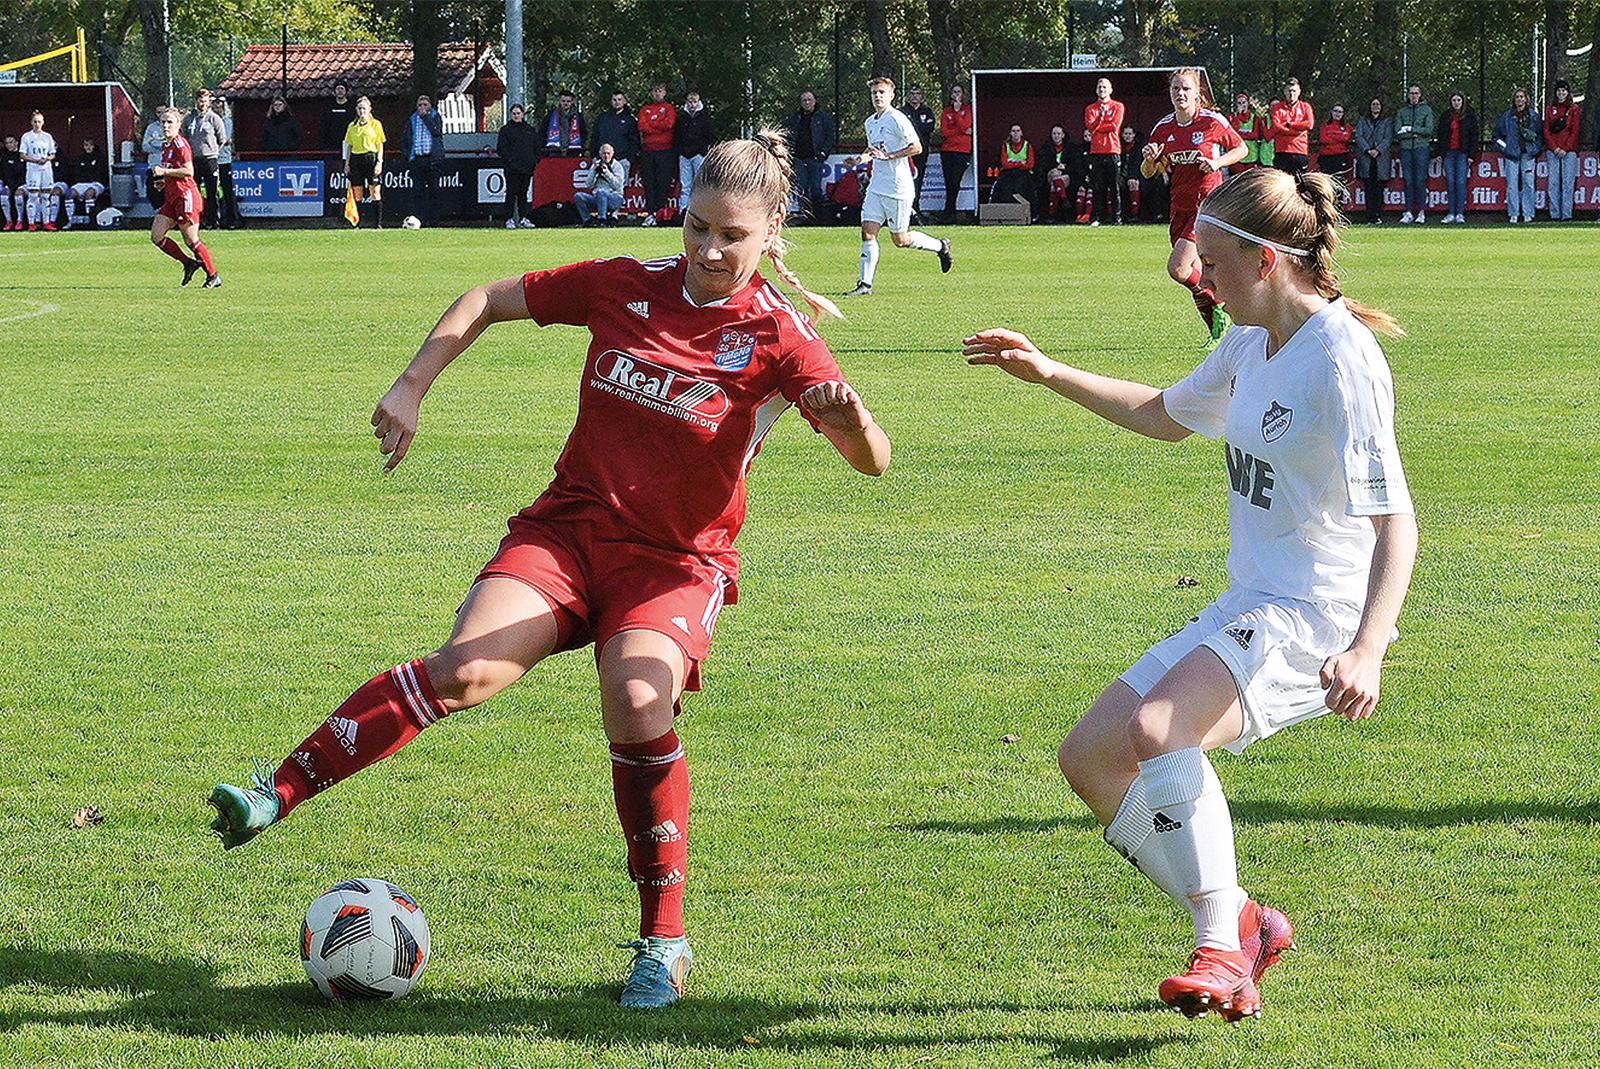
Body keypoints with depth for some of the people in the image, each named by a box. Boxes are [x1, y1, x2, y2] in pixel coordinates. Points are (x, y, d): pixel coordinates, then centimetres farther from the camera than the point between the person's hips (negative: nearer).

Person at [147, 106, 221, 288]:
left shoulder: (180, 144, -13)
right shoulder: (166, 146, 15)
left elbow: (188, 171, -21)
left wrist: (164, 172, -19)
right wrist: (164, 182, 12)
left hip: (185, 196, -9)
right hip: (172, 198, 9)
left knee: (191, 240, -5)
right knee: (156, 236, 2)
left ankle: (214, 276, 6)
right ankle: (189, 264, 12)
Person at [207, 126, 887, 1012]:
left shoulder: (775, 334, -8)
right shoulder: (625, 286, 1)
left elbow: (873, 463, -15)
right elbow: (488, 300, 14)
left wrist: (852, 420, -38)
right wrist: (412, 387, 3)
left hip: (676, 561, -2)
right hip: (568, 531, 2)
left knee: (637, 703, -30)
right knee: (464, 672, -24)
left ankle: (663, 942, -13)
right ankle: (279, 792, -21)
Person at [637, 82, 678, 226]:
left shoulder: (669, 108, 9)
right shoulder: (645, 109, 16)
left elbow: (669, 123, -9)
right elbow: (642, 126, 0)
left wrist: (651, 124, -2)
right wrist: (660, 126, -7)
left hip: (665, 150, -3)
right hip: (648, 149, 3)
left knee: (664, 181, -10)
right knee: (649, 182, 0)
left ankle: (661, 208, -10)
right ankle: (650, 212, -1)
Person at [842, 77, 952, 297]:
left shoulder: (897, 119, -13)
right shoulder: (870, 122, 13)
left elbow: (916, 147, -17)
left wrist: (888, 156, -22)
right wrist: (860, 158, 9)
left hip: (898, 188, -7)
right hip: (876, 186, 7)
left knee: (900, 240, 2)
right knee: (867, 232, -4)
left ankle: (940, 246, 26)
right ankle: (865, 284, -3)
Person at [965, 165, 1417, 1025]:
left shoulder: (1340, 360, -19)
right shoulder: (1251, 346, 10)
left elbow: (1395, 519, -24)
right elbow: (1165, 416, 31)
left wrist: (1369, 651, -36)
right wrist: (1049, 375, 25)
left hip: (1311, 619, -10)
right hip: (1244, 609, 10)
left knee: (1156, 729, -33)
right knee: (1089, 757, 7)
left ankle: (1221, 952, -24)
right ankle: (1239, 922, 14)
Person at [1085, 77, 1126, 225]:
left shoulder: (1117, 106, 8)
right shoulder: (1090, 109, 15)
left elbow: (1115, 126, -4)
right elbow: (1090, 126, -1)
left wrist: (1097, 127, 1)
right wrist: (1100, 116, -16)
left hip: (1112, 151, -2)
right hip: (1096, 151, 2)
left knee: (1114, 187, -4)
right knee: (1097, 188, 0)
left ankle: (1117, 217, -3)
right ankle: (1096, 218, 0)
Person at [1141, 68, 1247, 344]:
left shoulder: (1213, 122, -8)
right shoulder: (1163, 128, 5)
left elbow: (1241, 149, 5)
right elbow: (1148, 173, 11)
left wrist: (1217, 163, -12)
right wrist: (1150, 159, -12)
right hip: (1180, 206, 6)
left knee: (1177, 268, -19)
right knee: (1194, 275, 7)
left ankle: (1218, 305, 5)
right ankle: (1217, 332, 23)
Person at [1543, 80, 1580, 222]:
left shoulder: (1574, 109, 6)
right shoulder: (1550, 109, 12)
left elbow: (1574, 132, 1)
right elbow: (1546, 131, 7)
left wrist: (1565, 149, -9)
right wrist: (1555, 148, -6)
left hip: (1569, 151, -2)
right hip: (1553, 151, 2)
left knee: (1568, 183, -6)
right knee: (1553, 183, -1)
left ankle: (1567, 214, -7)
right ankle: (1554, 215, 0)